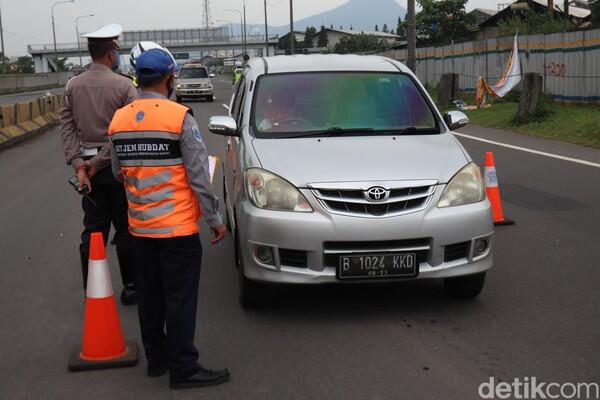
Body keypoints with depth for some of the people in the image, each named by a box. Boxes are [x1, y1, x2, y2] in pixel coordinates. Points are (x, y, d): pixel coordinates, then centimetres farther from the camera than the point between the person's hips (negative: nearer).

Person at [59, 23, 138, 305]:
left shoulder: (73, 86, 3)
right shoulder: (123, 86, -10)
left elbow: (67, 127, -2)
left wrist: (78, 164, -6)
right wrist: (99, 162, -12)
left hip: (87, 166, 4)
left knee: (92, 230, 9)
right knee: (125, 229, 7)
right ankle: (130, 287, 14)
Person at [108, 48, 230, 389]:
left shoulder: (119, 120, 3)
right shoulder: (180, 118, -14)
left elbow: (118, 172, 13)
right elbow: (199, 176, -13)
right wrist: (215, 219, -5)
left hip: (140, 226, 6)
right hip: (177, 226, -6)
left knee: (150, 296, 16)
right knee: (180, 300, 1)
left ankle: (156, 359, 28)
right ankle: (183, 369, 7)